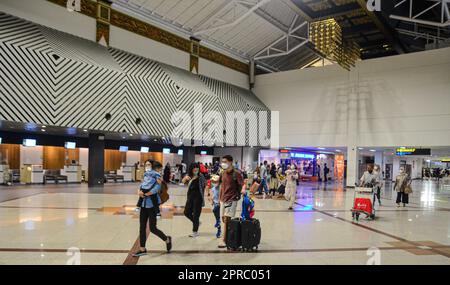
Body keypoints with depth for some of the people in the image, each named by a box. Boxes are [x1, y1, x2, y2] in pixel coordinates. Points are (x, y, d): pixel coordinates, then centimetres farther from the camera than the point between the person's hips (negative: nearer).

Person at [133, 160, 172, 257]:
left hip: (152, 204, -7)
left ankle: (167, 240, 23)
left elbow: (156, 189, -21)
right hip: (144, 204, 7)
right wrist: (140, 191, -14)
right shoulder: (146, 175, 10)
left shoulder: (157, 176, -11)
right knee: (142, 227, 9)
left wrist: (144, 194, -12)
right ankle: (142, 249, 21)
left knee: (152, 228, -3)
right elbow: (142, 186, 7)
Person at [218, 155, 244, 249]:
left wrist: (240, 193, -21)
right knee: (224, 219, 10)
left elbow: (242, 185, -10)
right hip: (223, 199, 7)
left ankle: (225, 241, -2)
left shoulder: (236, 173, -12)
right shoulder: (223, 173, 9)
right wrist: (220, 198, 15)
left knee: (227, 220, -8)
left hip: (232, 200, -7)